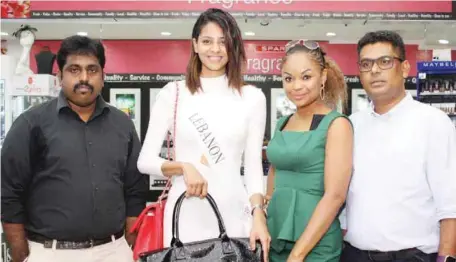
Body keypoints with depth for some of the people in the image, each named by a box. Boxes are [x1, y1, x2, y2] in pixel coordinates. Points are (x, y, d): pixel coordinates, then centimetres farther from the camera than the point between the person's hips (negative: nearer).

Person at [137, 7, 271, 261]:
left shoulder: (252, 97, 3)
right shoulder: (172, 93, 1)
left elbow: (254, 164, 4)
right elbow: (145, 160, 1)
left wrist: (258, 214, -8)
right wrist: (184, 167, -16)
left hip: (234, 212, 1)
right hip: (186, 213, 0)